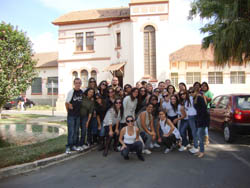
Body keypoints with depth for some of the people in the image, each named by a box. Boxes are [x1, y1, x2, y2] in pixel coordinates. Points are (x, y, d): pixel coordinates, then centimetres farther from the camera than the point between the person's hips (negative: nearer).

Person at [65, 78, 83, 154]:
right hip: (71, 115, -5)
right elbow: (66, 103, -6)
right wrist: (68, 111, 0)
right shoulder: (71, 92, -11)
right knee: (71, 131, -5)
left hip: (78, 115, 5)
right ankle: (68, 147, 4)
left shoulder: (82, 92, 3)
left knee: (76, 131, 12)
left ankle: (74, 146, 22)